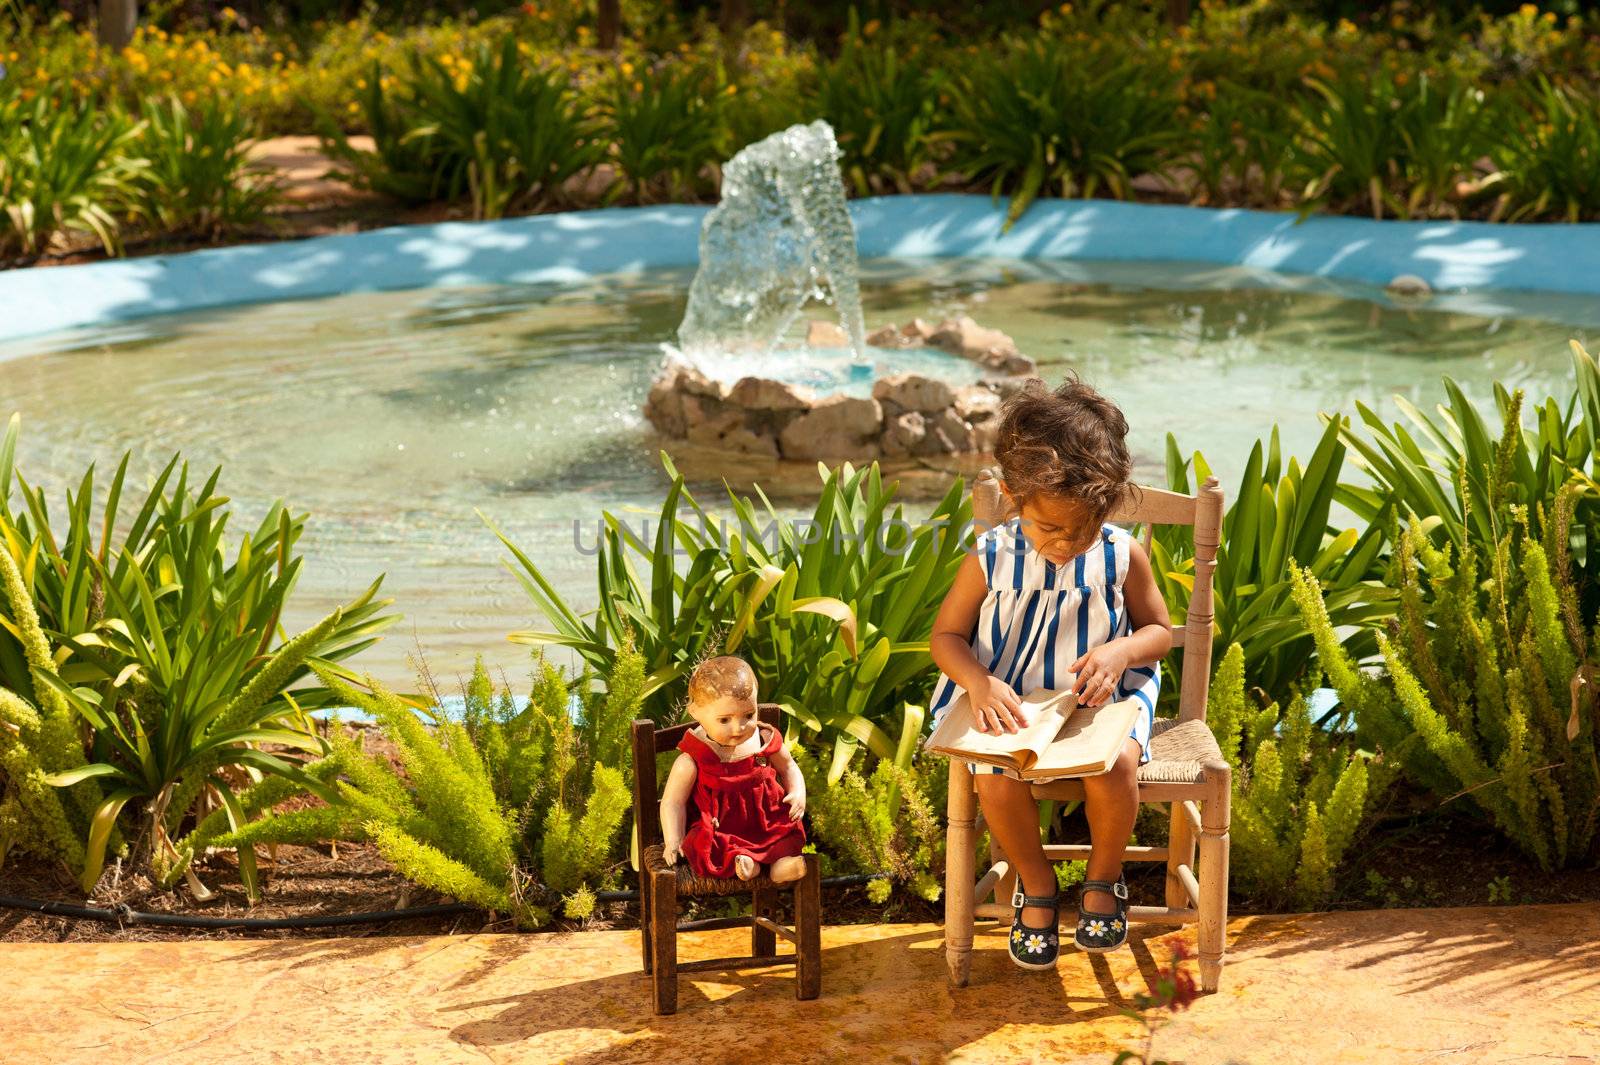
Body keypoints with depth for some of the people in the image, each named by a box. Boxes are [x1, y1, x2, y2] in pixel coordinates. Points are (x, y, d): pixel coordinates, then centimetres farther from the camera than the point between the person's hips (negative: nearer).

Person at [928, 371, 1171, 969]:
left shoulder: (1123, 557, -6)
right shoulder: (990, 561, -8)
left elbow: (1160, 631, 5)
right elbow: (946, 636, 1)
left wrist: (1120, 651, -18)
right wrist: (980, 682, -20)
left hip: (1100, 699, 0)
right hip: (1013, 702, 0)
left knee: (1116, 765, -31)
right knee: (995, 780, -28)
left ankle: (1102, 880, 2)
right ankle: (1036, 886, 3)